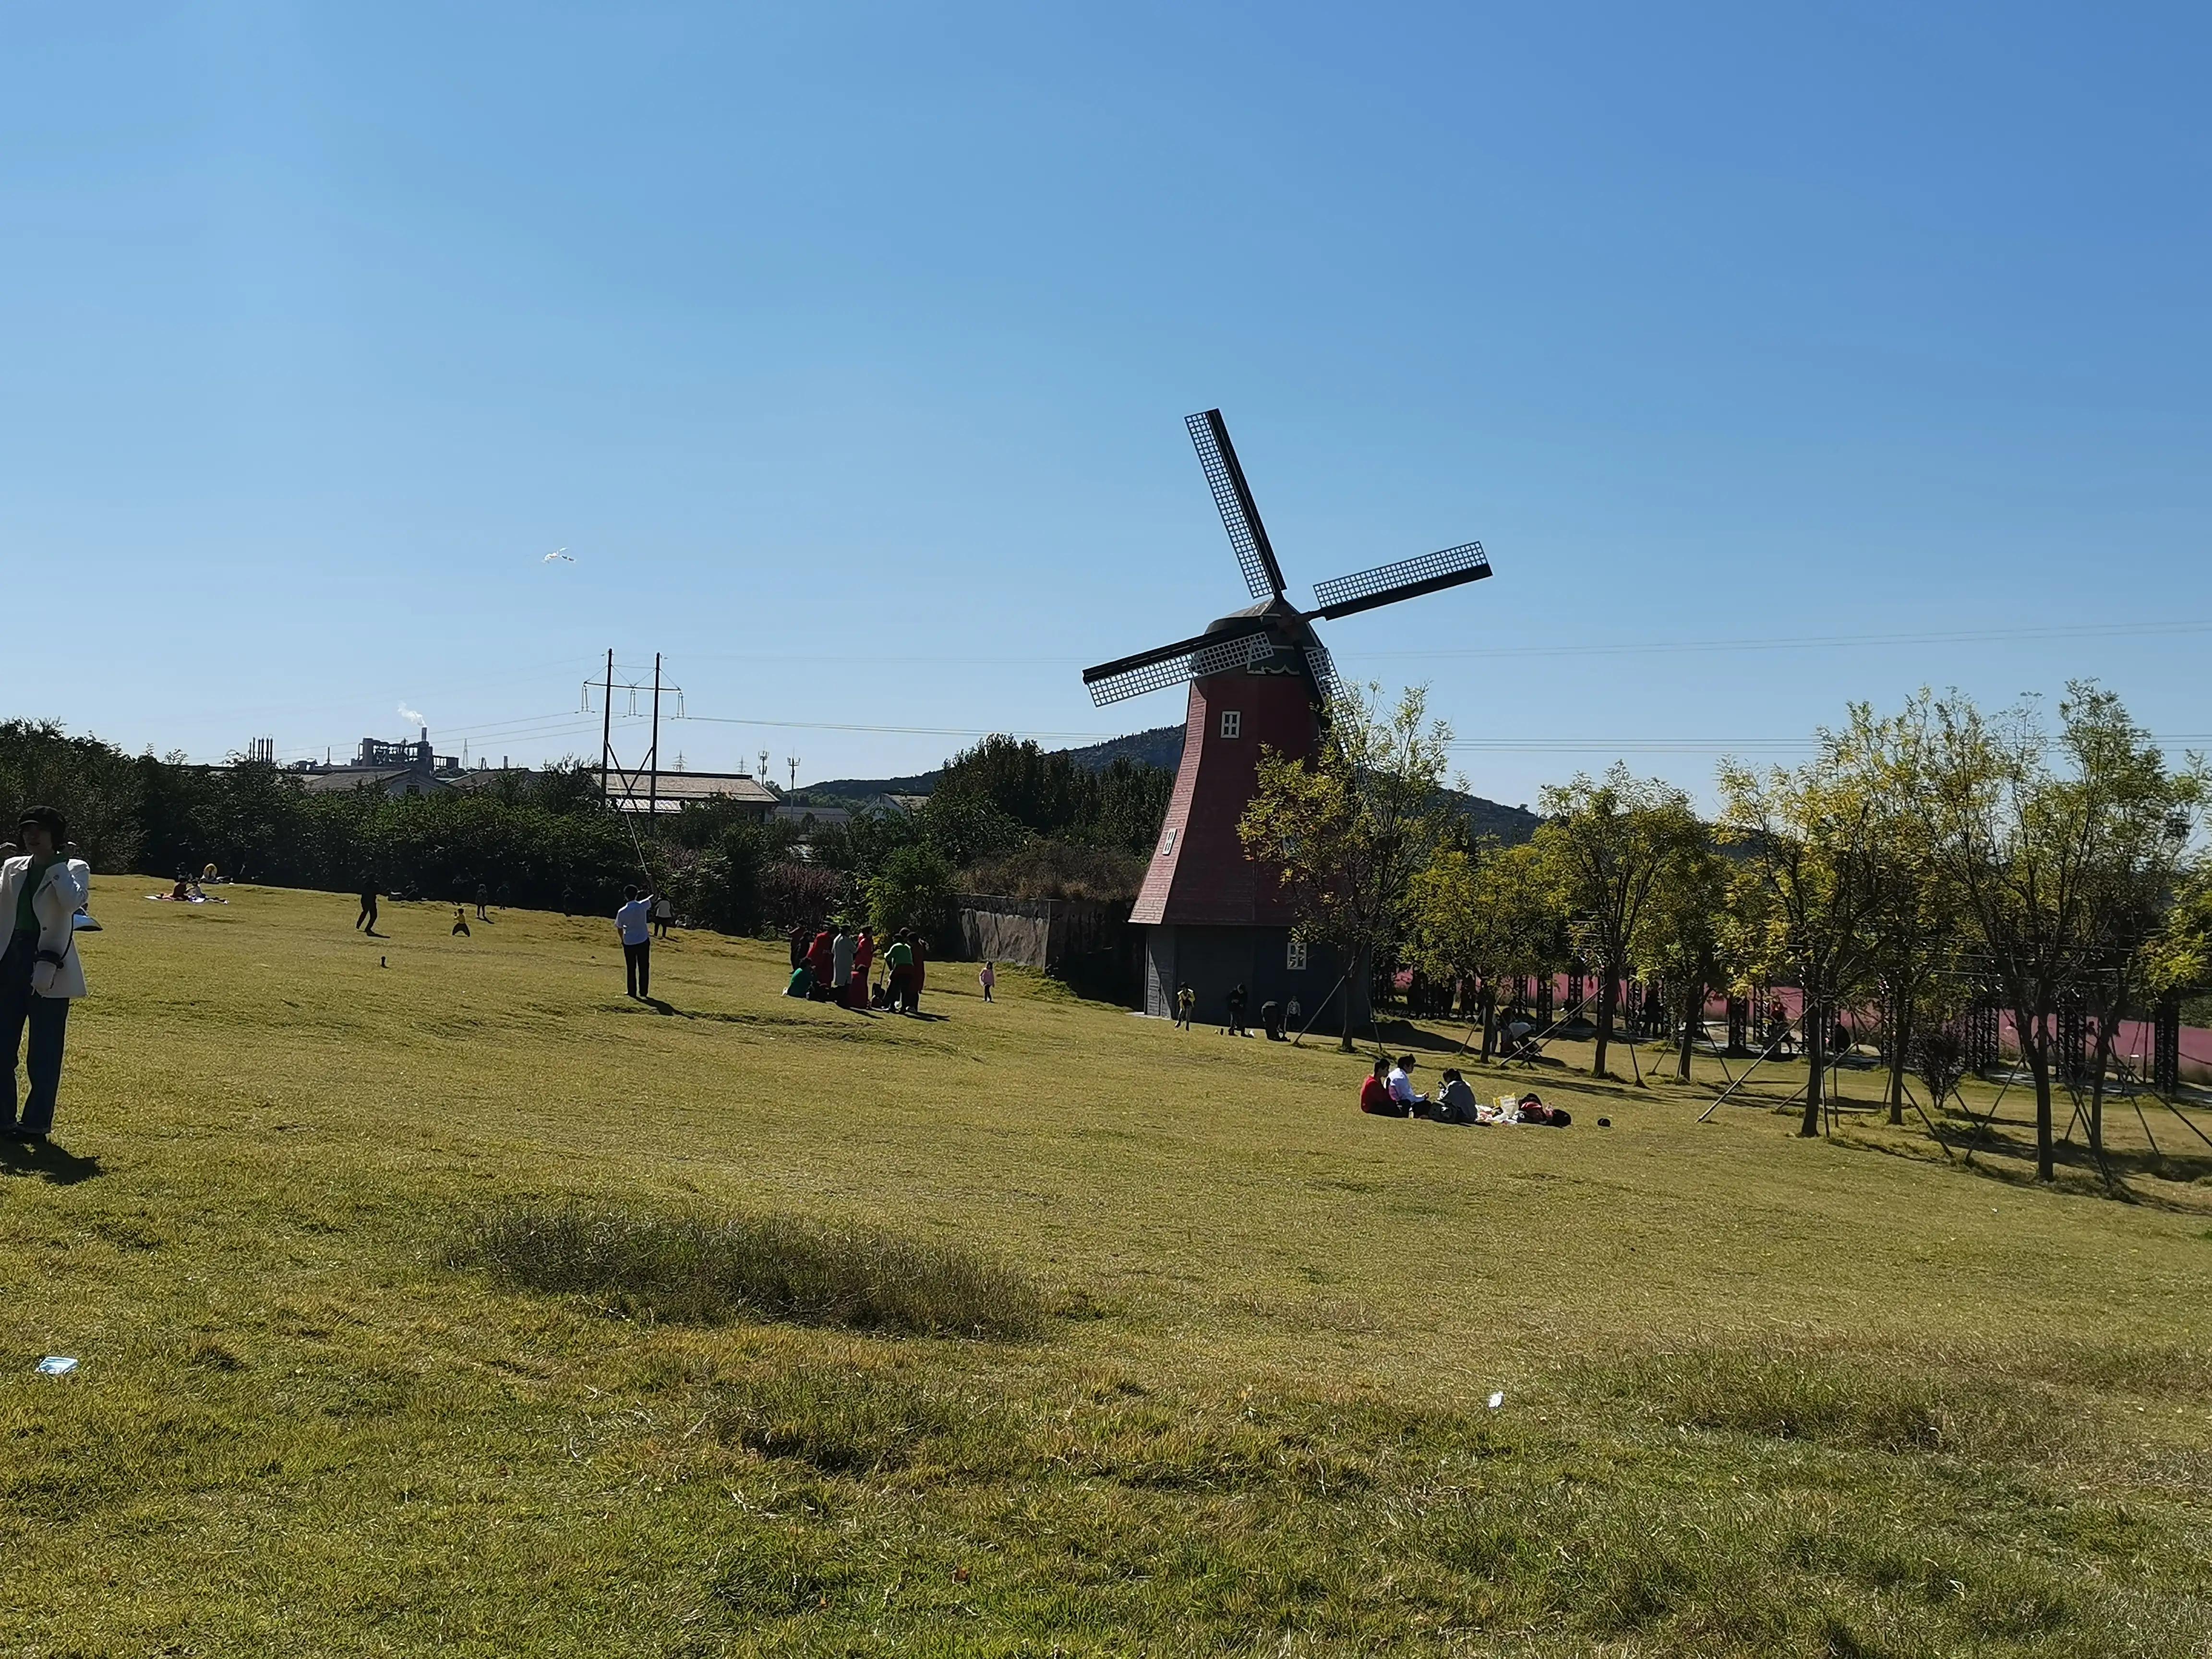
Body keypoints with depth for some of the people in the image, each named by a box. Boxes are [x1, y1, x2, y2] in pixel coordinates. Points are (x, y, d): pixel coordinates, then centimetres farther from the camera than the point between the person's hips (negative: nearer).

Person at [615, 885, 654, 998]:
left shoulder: (622, 912, -10)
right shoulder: (642, 906, -12)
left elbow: (619, 928, 2)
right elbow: (654, 896, 6)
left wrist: (622, 939, 19)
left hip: (629, 943, 0)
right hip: (643, 942, 0)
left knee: (631, 969, 11)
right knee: (644, 968, 9)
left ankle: (632, 992, 12)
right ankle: (643, 992, 11)